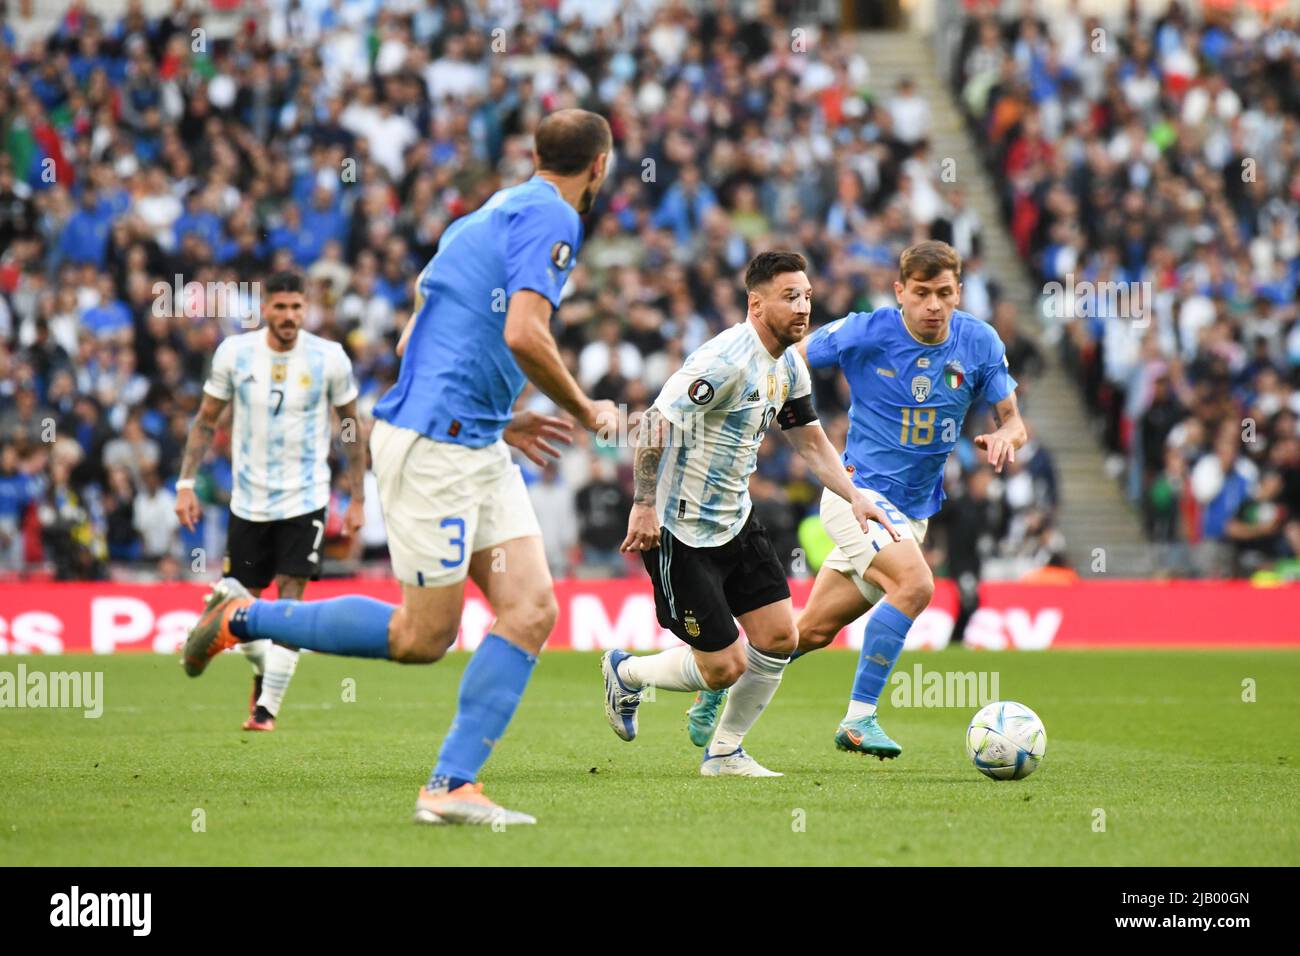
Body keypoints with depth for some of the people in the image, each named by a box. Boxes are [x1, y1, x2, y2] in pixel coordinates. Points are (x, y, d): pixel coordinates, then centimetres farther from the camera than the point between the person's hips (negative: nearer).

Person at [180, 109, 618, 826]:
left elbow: (412, 343, 23)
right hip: (431, 443, -10)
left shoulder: (492, 215, 19)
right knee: (422, 637, -4)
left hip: (474, 445, 10)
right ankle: (242, 618, 10)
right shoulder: (552, 217, -10)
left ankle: (451, 786, -5)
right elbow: (523, 336, -23)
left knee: (531, 610, -1)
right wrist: (587, 413, -8)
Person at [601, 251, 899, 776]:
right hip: (680, 531, -9)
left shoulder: (789, 367, 6)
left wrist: (853, 496, 4)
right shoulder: (727, 359, -23)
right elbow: (654, 422, -25)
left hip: (736, 521, 9)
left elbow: (811, 440, 18)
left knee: (779, 638, 1)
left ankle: (724, 752, 18)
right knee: (725, 665, -6)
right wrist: (645, 505, -25)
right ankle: (625, 672, 23)